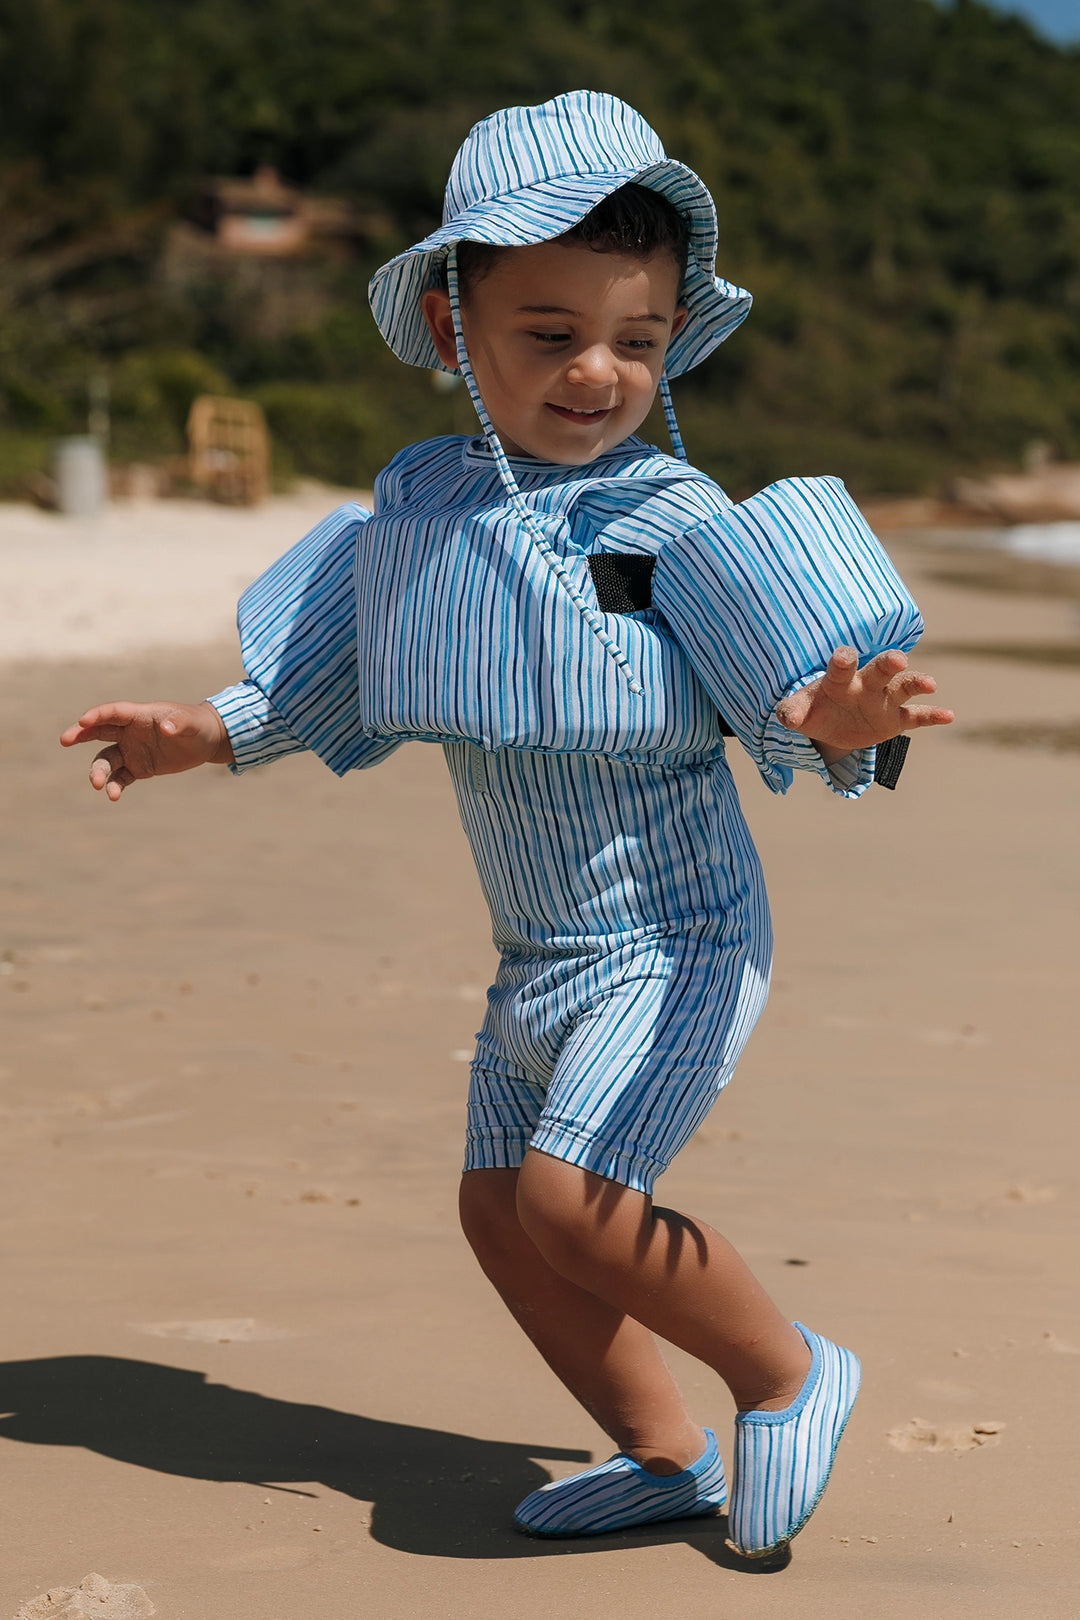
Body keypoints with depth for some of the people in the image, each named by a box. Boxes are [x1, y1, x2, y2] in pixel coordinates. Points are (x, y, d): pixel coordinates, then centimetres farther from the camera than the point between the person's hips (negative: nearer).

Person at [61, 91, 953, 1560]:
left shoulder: (669, 519, -18)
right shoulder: (421, 507, 1)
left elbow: (786, 707, -27)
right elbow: (336, 685, 18)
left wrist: (832, 720, -49)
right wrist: (200, 734, 13)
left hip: (674, 940, -7)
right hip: (541, 954, 8)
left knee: (571, 1192, -22)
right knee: (499, 1212, 13)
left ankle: (790, 1372, 2)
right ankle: (666, 1457, 30)